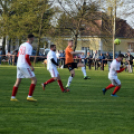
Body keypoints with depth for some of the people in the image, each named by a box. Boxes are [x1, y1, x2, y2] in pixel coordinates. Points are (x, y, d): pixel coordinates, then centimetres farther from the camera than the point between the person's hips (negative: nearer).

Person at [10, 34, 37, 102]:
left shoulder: (22, 45, 13)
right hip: (25, 66, -8)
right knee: (34, 80, -1)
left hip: (19, 65, 8)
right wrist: (31, 66, -15)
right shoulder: (29, 46, -12)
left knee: (18, 81, 13)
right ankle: (29, 96, -8)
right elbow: (27, 57, -20)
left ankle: (13, 97, 8)